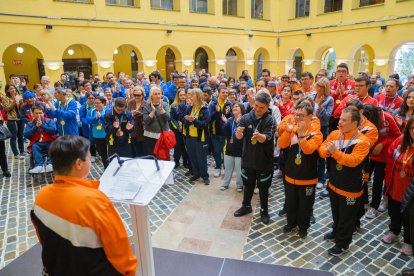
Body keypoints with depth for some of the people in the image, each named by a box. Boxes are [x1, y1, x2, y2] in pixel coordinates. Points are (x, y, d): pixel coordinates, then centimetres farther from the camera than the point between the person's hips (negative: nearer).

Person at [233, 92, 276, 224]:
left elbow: (267, 138, -26)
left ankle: (264, 210, 31)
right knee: (248, 184, 19)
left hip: (264, 160, -2)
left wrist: (259, 136, -49)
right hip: (248, 158, 3)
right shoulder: (246, 117, -5)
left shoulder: (270, 120, -12)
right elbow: (239, 136, -16)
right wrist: (239, 133, -41)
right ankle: (246, 206, 40)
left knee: (263, 187, 12)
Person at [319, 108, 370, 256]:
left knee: (346, 216, 10)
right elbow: (322, 149, -3)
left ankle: (342, 242, 27)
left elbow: (353, 160, -30)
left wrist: (335, 152, -40)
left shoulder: (362, 141, -19)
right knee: (336, 212, 25)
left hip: (350, 188, -5)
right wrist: (326, 151, -25)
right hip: (334, 183, 6)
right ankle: (336, 232, 46)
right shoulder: (334, 134, -3)